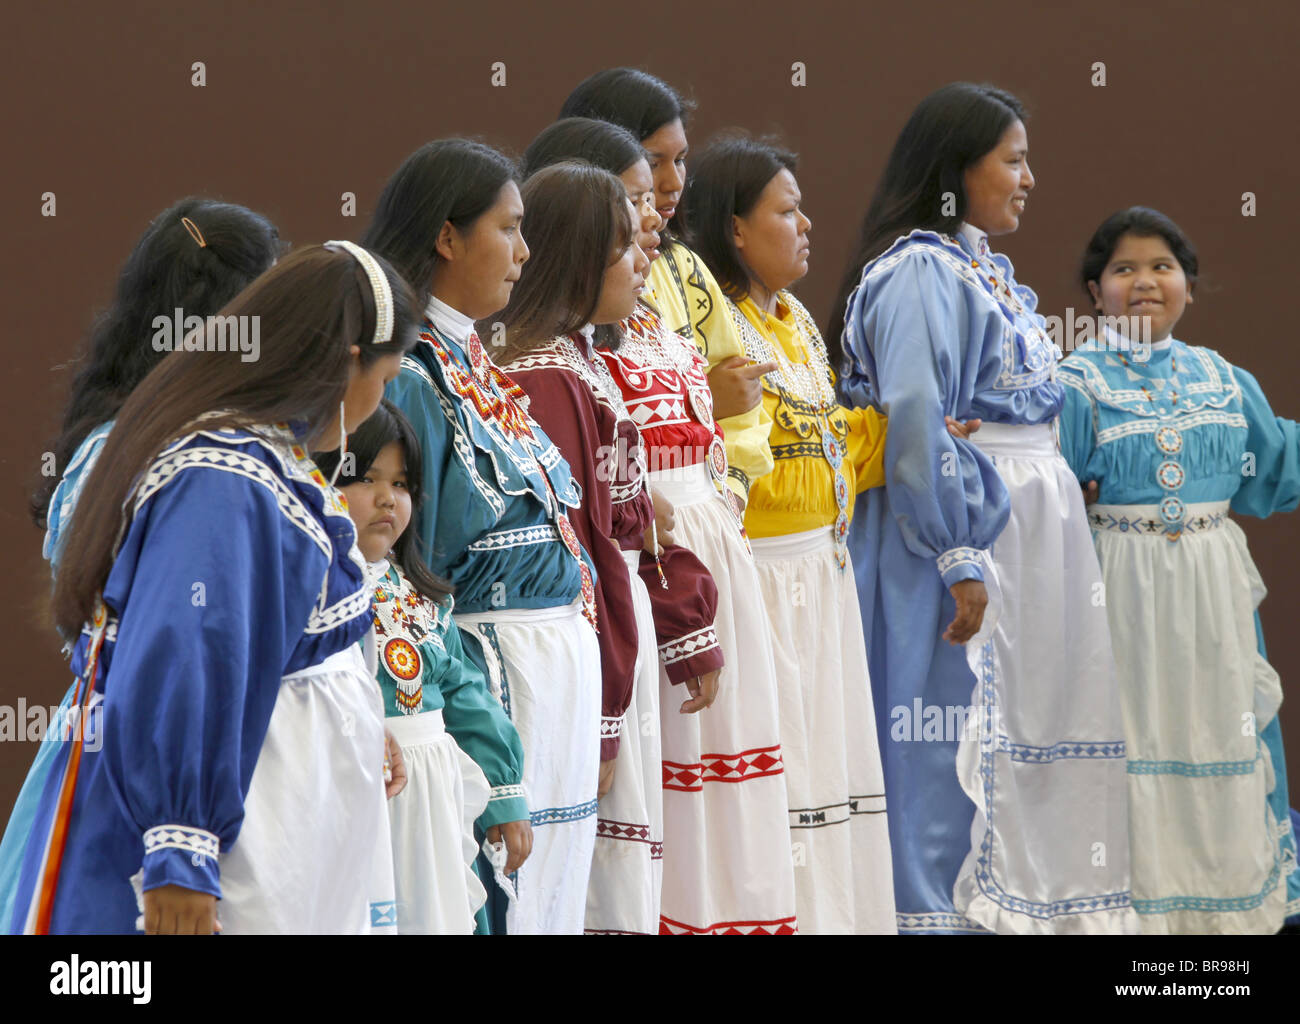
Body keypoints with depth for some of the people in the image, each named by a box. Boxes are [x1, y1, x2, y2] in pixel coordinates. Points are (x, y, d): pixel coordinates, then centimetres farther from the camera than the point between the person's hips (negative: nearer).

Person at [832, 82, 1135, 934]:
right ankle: (945, 915, -1)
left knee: (1023, 734, 11)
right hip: (963, 538, -9)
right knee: (956, 744, -6)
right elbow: (915, 423, -22)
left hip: (1026, 534, 9)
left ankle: (1016, 907, 17)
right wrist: (959, 558, -24)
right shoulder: (919, 272, -14)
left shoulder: (986, 272, 15)